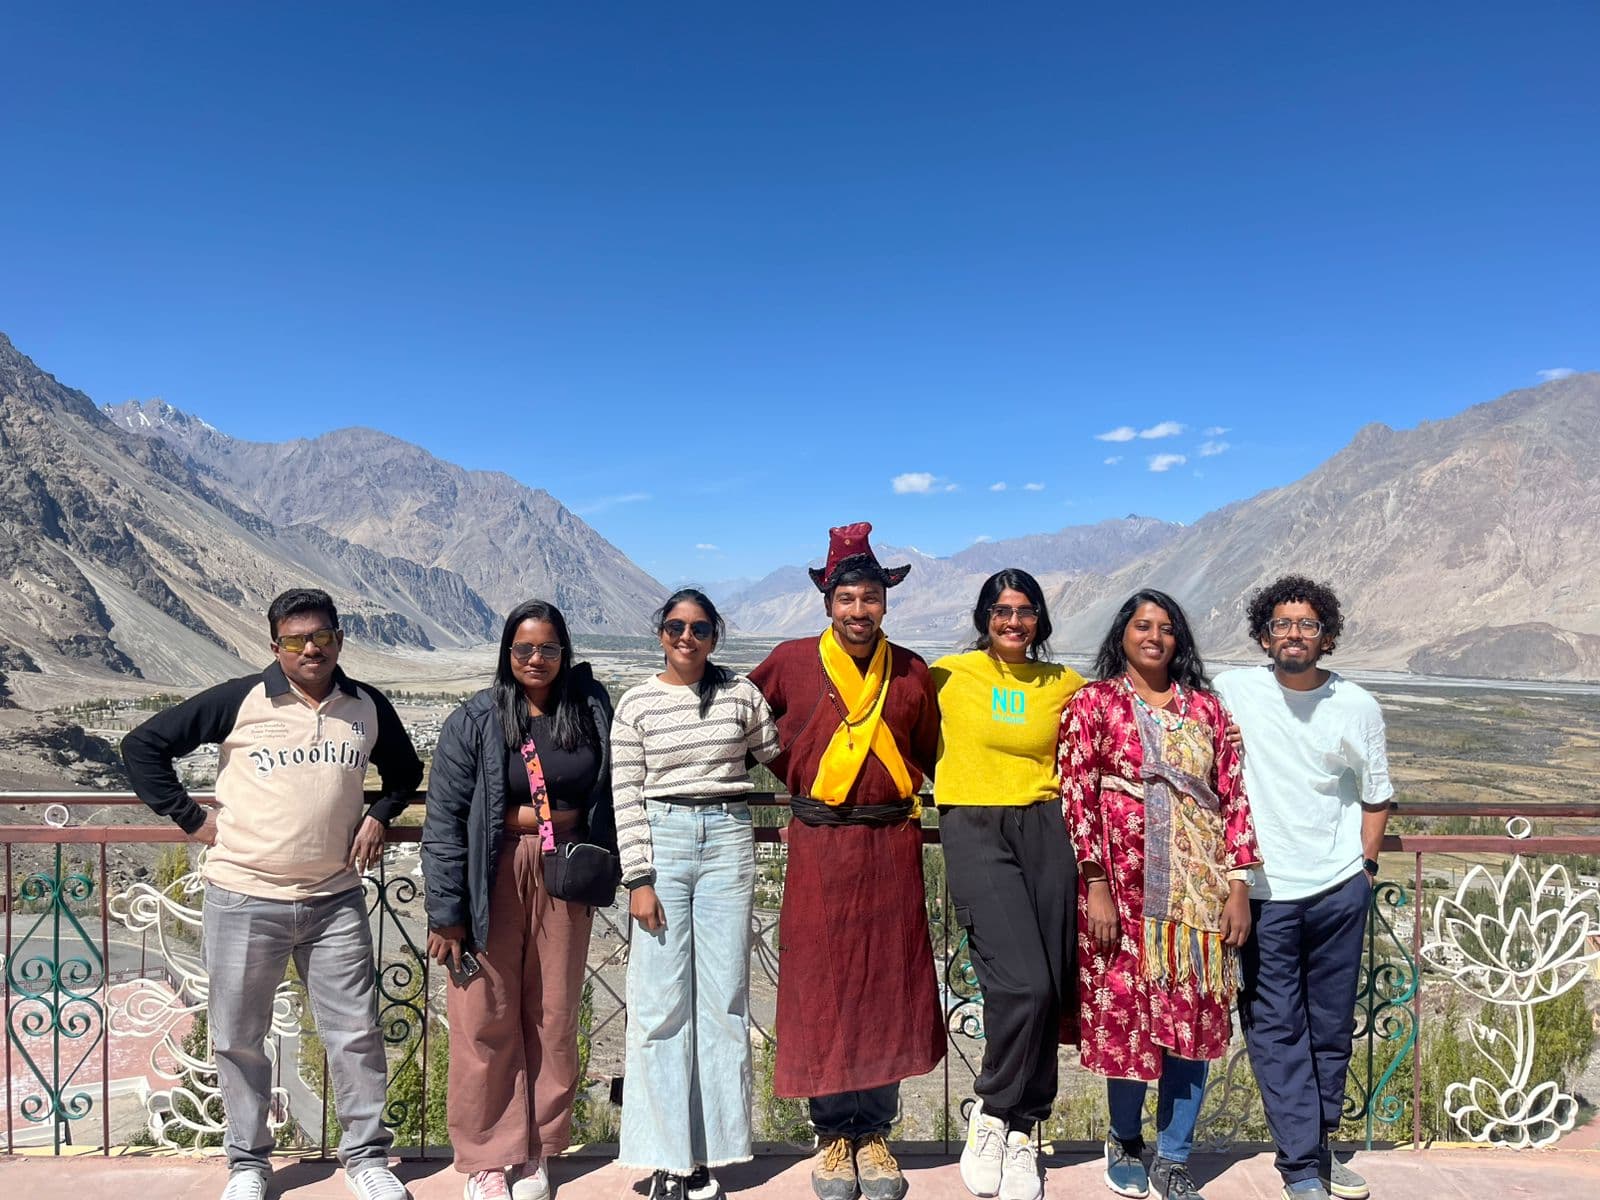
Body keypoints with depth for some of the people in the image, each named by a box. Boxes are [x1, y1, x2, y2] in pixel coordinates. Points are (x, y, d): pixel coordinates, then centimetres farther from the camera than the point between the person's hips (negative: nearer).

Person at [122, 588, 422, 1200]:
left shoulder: (368, 706, 3)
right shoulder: (240, 700, -7)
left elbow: (405, 770, 21)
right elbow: (144, 745, -2)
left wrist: (379, 814, 4)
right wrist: (190, 817, -4)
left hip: (335, 901, 2)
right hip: (244, 899, -1)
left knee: (356, 1033, 5)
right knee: (239, 1038, 11)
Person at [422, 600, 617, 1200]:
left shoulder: (591, 710, 3)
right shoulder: (474, 721, -5)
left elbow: (607, 793, 13)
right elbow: (444, 819, -6)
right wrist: (445, 911, -9)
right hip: (494, 877, -2)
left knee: (553, 1016, 9)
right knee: (486, 1021, 3)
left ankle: (538, 1150, 25)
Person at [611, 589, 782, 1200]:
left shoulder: (740, 693, 6)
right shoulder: (636, 703, 2)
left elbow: (778, 756, 18)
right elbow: (627, 797, -2)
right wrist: (639, 879, -6)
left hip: (728, 839, 2)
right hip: (662, 838, -1)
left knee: (723, 999, 3)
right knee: (661, 1001, -1)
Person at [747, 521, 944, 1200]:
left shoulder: (911, 673, 6)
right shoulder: (791, 662, 0)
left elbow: (932, 755, 17)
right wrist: (796, 779, 9)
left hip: (892, 844, 2)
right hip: (818, 846, -1)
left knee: (888, 985, 6)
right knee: (821, 986, 3)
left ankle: (874, 1135, 21)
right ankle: (833, 1136, 19)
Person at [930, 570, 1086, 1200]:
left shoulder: (1065, 684, 10)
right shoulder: (949, 674, 4)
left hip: (1046, 832, 3)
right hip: (974, 833, -3)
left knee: (1050, 992, 3)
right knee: (1023, 984, -18)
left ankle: (1017, 1133, 21)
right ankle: (992, 1113, 7)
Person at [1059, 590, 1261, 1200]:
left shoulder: (1205, 706, 11)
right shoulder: (1093, 702, 1)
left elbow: (1233, 796, 9)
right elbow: (1077, 796, -4)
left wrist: (1238, 886, 2)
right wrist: (1096, 887, -10)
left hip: (1199, 888, 3)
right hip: (1126, 885, -3)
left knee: (1195, 1016, 5)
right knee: (1127, 1009, 2)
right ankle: (1124, 1141, 27)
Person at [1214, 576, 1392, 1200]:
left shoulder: (1359, 706, 2)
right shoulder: (1232, 691, -5)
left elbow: (1375, 796, 12)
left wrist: (1365, 867, 5)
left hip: (1339, 890, 2)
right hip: (1263, 891, -2)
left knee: (1331, 1027, 12)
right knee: (1276, 1029, 1)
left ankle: (1318, 1143, 29)